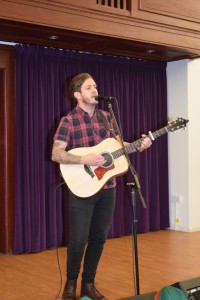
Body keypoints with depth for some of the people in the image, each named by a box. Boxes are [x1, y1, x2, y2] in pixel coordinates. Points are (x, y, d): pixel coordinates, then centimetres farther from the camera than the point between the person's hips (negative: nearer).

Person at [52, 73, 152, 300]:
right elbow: (56, 154, -15)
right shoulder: (68, 121, -8)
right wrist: (84, 159, -25)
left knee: (99, 237, 10)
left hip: (107, 187, 5)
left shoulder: (106, 117, 9)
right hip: (82, 188, -5)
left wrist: (138, 145, 0)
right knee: (79, 239, -4)